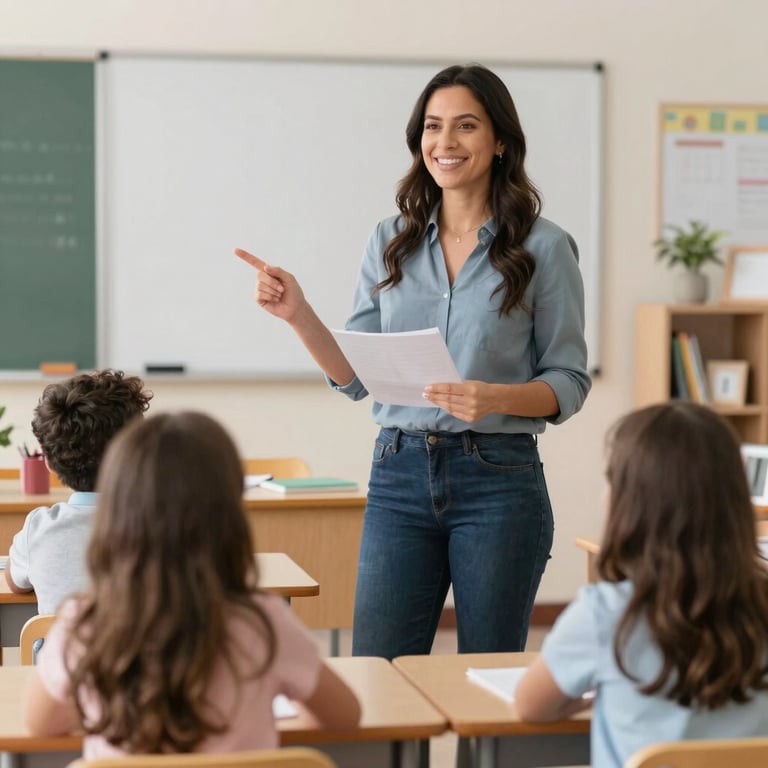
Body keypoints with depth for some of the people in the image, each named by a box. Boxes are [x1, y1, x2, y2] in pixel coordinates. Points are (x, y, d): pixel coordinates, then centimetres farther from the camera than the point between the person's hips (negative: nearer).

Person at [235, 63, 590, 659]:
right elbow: (356, 376, 7)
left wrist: (494, 397, -20)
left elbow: (570, 383, -1)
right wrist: (298, 314, -8)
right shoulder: (392, 241, 8)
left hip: (499, 481, -2)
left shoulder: (544, 247, -2)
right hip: (400, 475, 3)